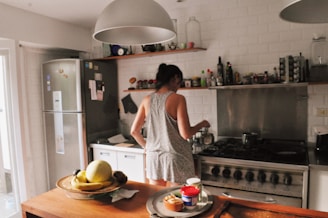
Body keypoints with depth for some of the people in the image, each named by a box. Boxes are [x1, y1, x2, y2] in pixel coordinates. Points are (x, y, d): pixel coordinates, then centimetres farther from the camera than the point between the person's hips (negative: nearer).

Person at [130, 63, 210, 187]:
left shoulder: (147, 100, 2)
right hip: (174, 157, -4)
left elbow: (134, 131, 3)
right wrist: (201, 124, 2)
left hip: (154, 157, 5)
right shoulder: (178, 99, -12)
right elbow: (185, 134, -16)